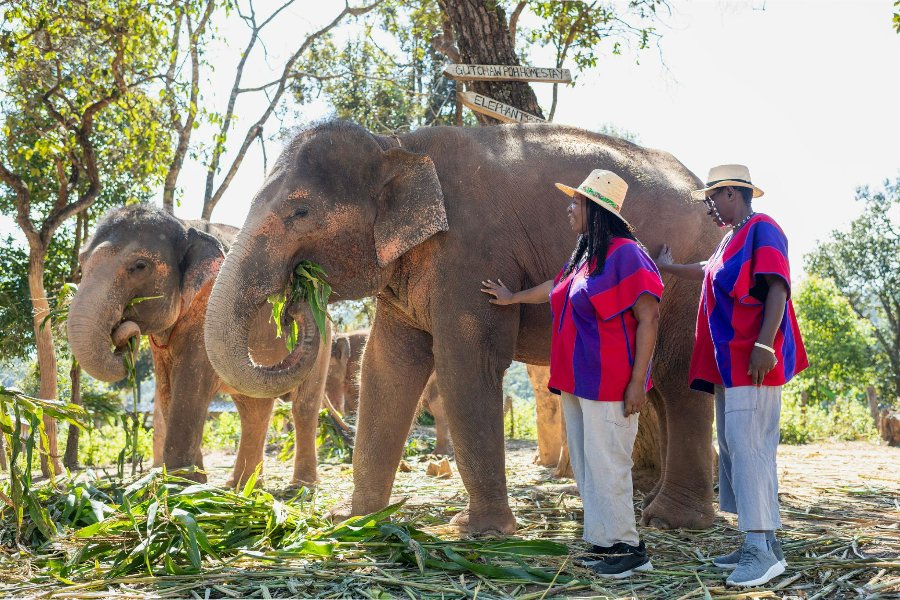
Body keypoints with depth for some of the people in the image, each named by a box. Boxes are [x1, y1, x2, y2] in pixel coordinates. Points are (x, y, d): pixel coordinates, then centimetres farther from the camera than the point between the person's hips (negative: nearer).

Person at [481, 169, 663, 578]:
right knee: (585, 467, 11)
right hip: (575, 382, 9)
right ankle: (603, 544, 19)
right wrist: (512, 298, 49)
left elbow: (649, 317, -16)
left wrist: (637, 383, -19)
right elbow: (556, 289, 34)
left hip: (608, 386, -9)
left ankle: (627, 548, 7)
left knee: (606, 466, -5)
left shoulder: (624, 254, -12)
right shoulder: (584, 257, 15)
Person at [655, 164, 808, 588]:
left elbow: (778, 287, -19)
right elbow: (709, 271, 42)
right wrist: (668, 267, 57)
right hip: (729, 363, 10)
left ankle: (764, 550, -13)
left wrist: (764, 345, -28)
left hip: (752, 362, -10)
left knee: (749, 447, -14)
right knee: (733, 449, 7)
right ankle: (757, 542, 11)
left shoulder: (762, 229, -7)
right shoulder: (732, 238, 21)